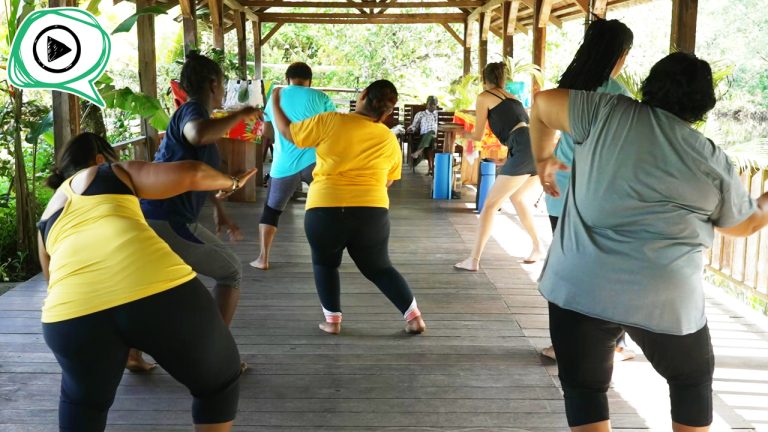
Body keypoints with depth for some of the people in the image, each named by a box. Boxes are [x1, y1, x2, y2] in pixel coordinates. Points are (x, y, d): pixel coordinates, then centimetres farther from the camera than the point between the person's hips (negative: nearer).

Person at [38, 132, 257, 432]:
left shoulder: (46, 220, 34)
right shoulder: (117, 172, 25)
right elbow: (191, 173, 13)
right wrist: (231, 182, 33)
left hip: (72, 310, 3)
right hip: (157, 290, -3)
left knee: (83, 401, 35)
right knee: (220, 383, 22)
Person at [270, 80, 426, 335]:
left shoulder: (330, 122, -4)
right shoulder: (390, 140, 6)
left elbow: (287, 132, 6)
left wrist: (275, 102, 23)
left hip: (325, 209, -2)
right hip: (372, 211, 2)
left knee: (325, 264, 23)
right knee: (379, 268, 20)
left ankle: (332, 320, 19)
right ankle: (414, 317, 16)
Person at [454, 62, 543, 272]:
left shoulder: (484, 97, 11)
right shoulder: (512, 97, 29)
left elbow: (478, 136, 15)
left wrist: (464, 134, 36)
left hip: (525, 149, -7)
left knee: (491, 204, 1)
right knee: (517, 197, 28)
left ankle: (474, 260, -2)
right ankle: (537, 246, 30)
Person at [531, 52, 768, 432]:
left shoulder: (608, 112, 1)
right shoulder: (715, 164, 3)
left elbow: (543, 104, 8)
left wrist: (543, 158, 23)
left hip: (579, 285, 0)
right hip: (665, 297, 1)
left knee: (583, 387, 14)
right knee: (693, 380, 26)